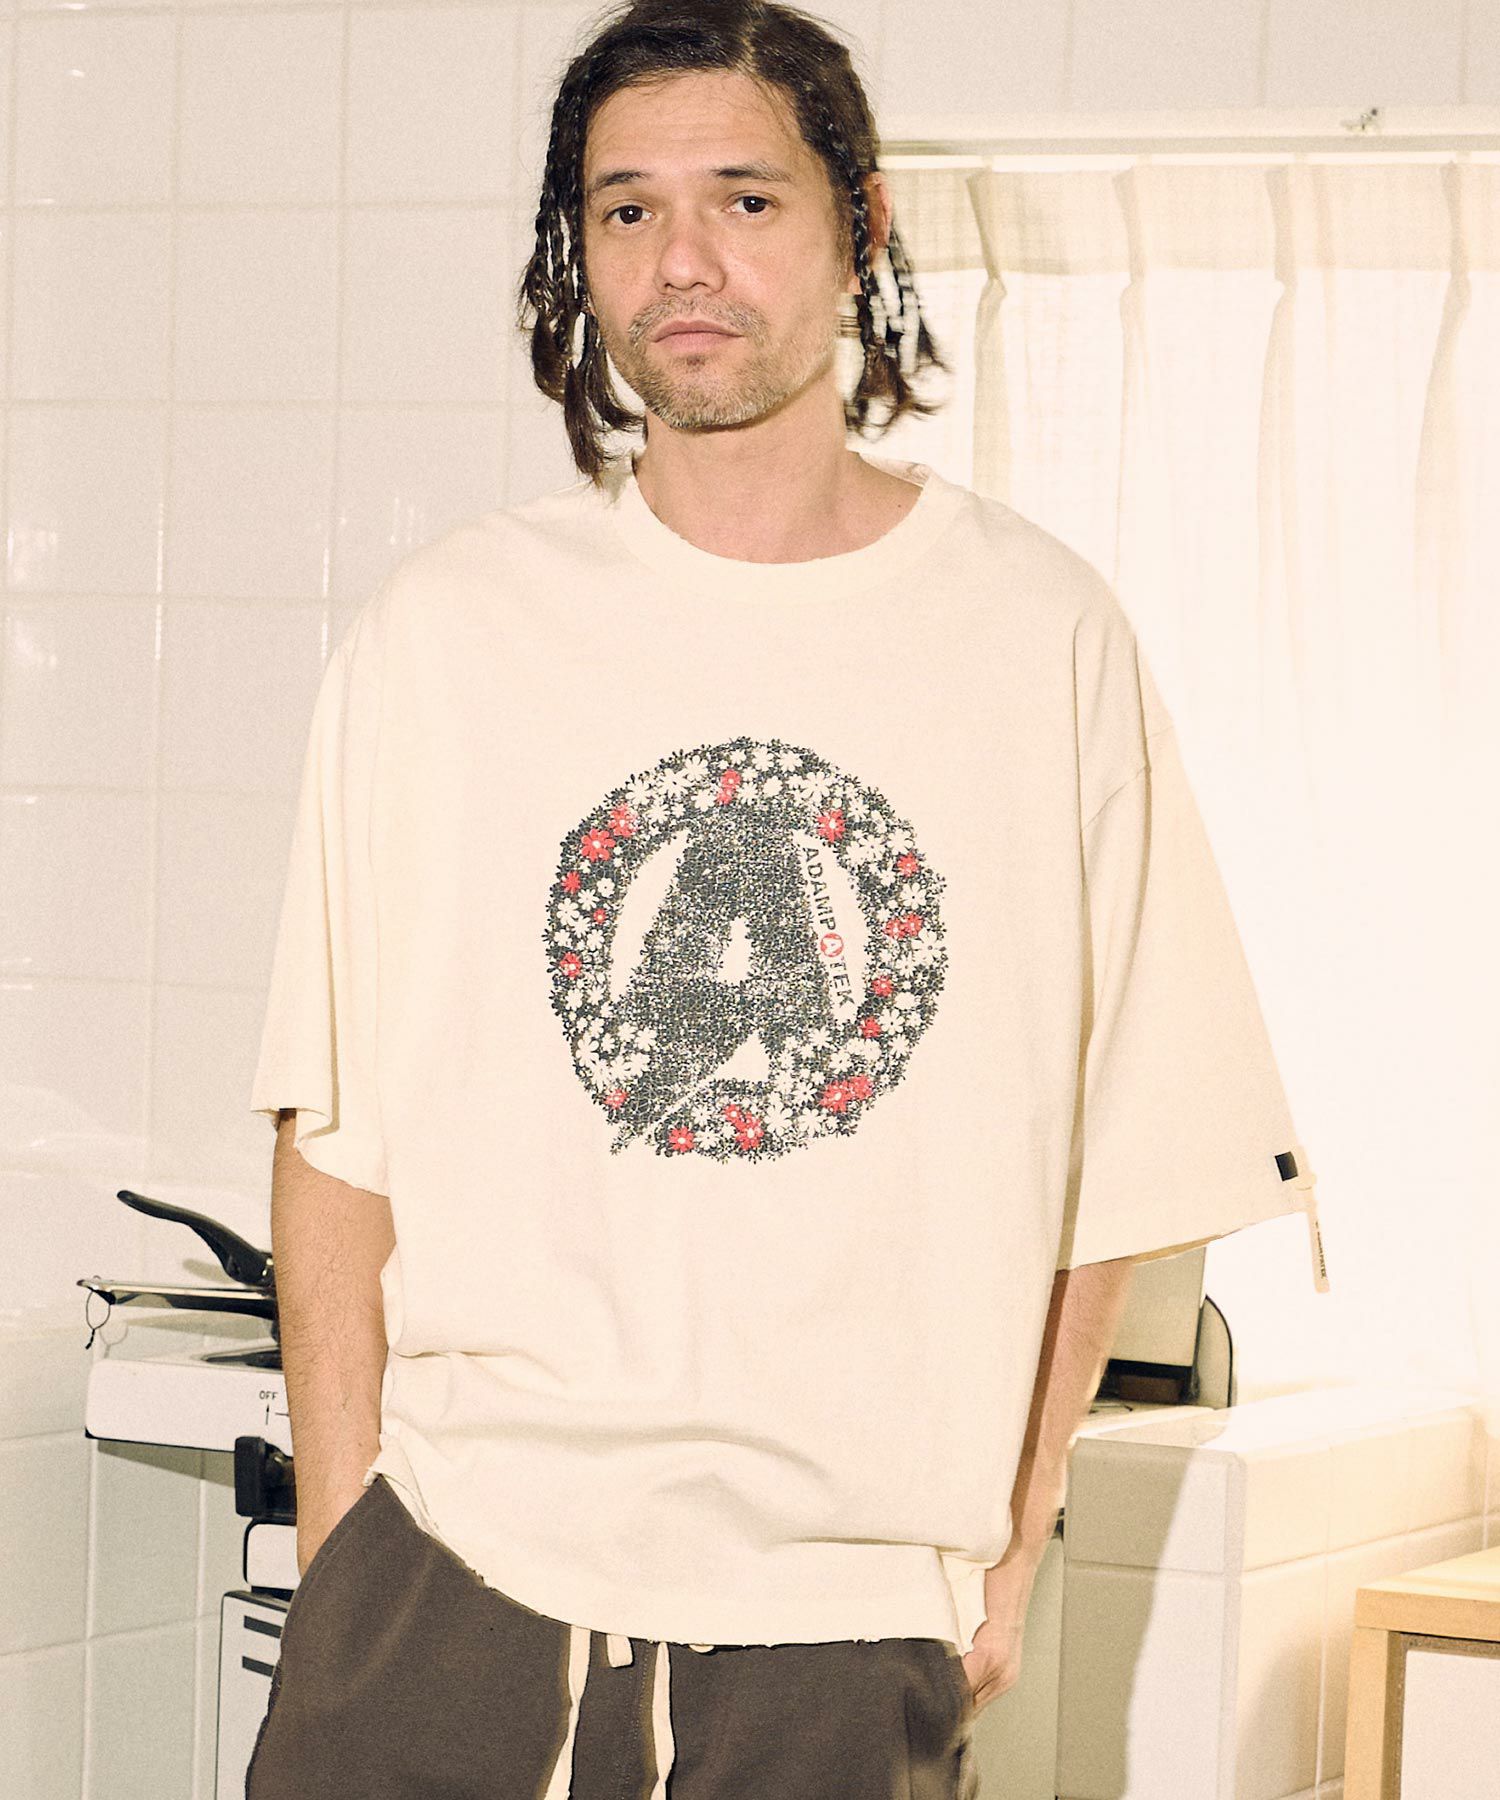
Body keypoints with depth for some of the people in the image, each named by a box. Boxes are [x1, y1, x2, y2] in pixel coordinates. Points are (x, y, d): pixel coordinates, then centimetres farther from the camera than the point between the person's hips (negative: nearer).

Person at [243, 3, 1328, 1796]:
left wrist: (1007, 1537, 4)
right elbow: (336, 1132, 4)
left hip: (853, 1616, 0)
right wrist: (339, 1555, -1)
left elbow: (1107, 1160, 6)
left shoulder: (1043, 635, 2)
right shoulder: (442, 631, 2)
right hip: (454, 1585, 0)